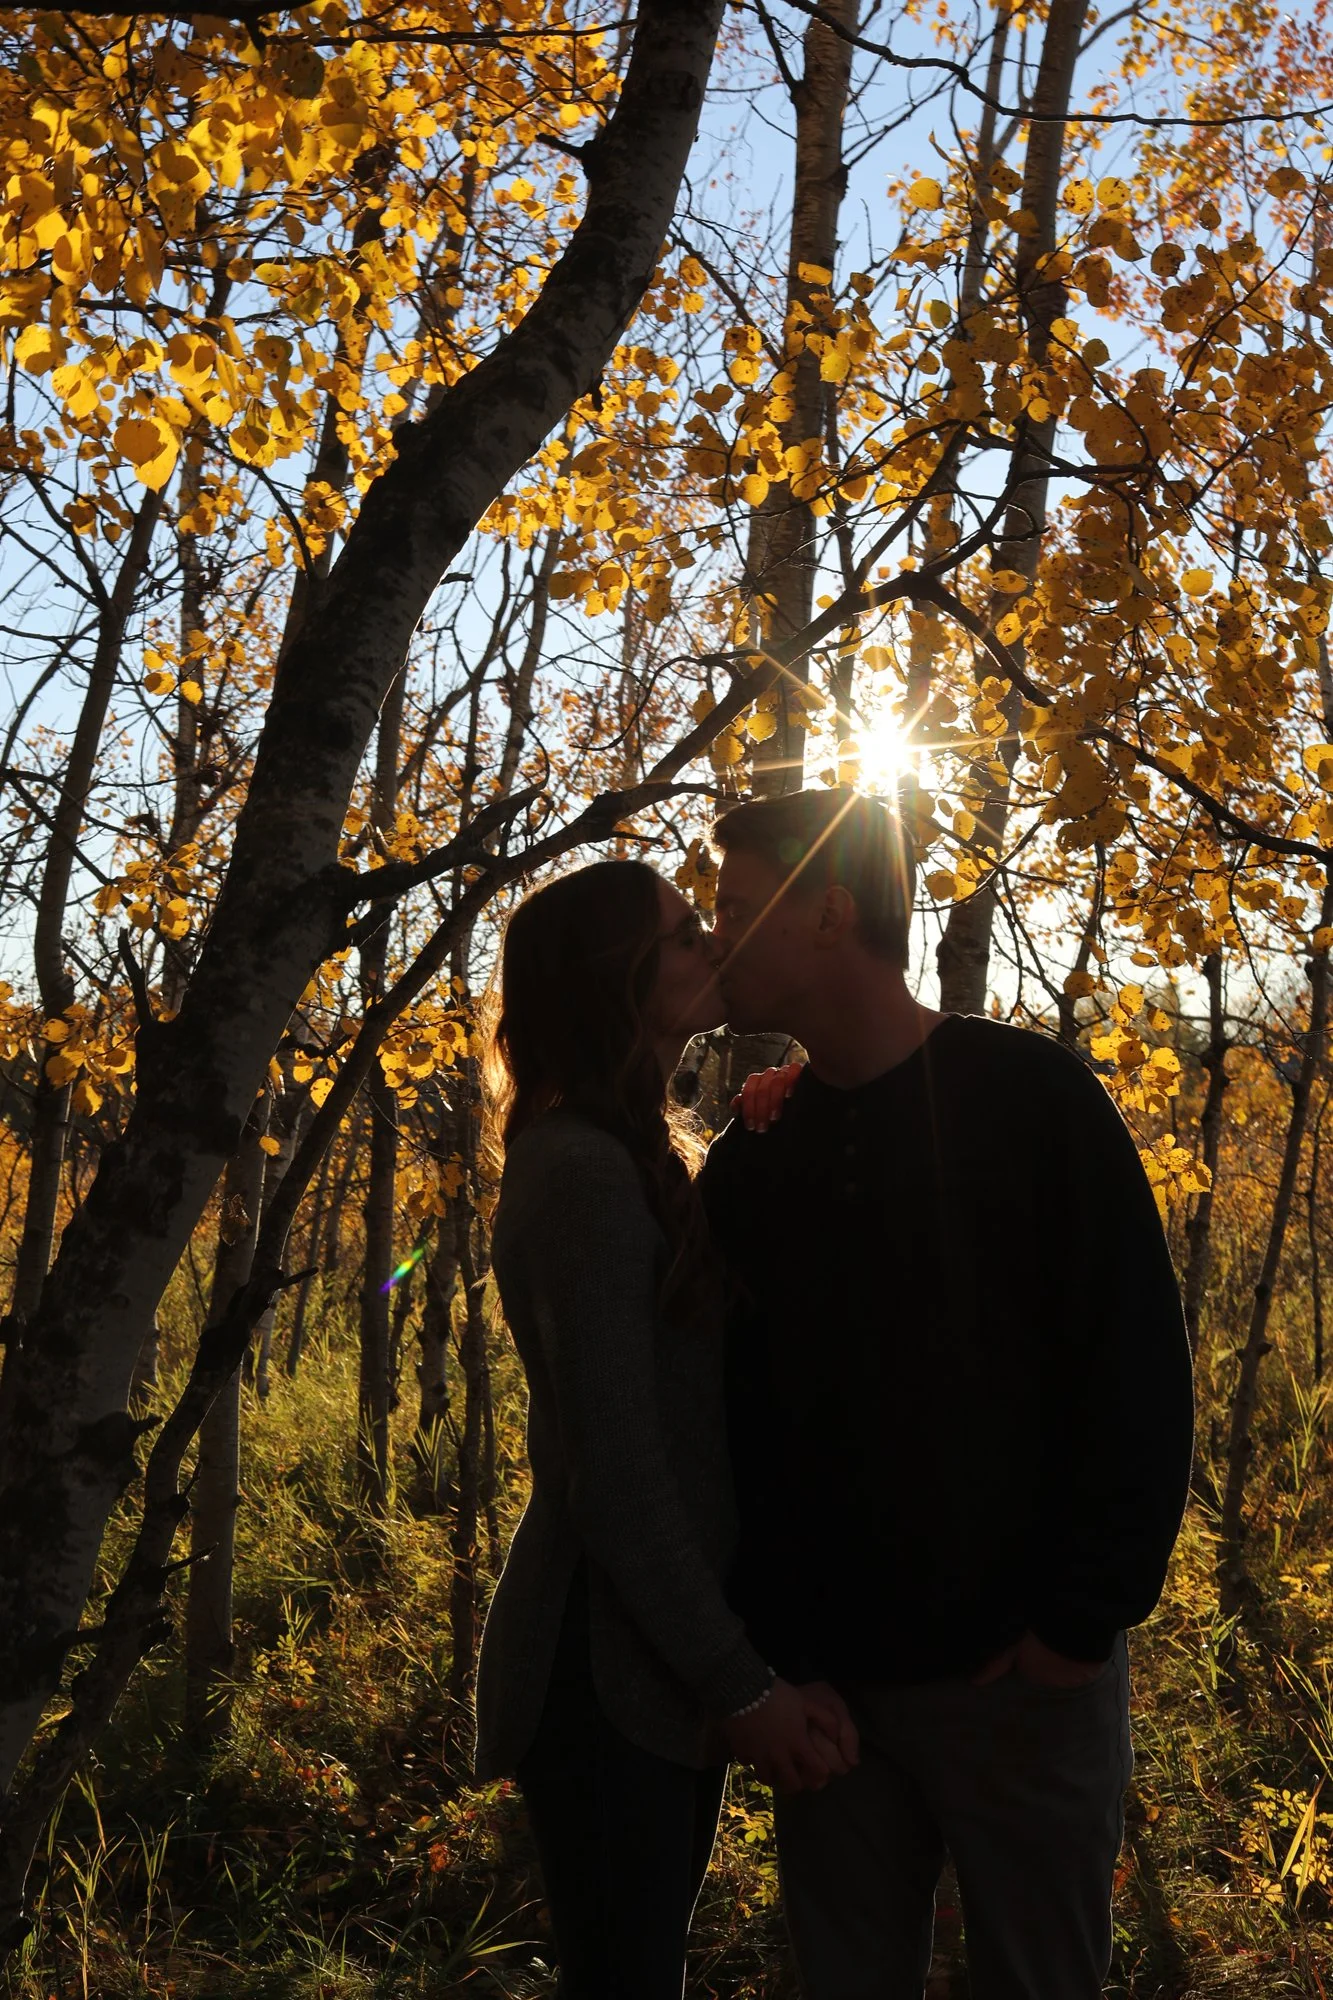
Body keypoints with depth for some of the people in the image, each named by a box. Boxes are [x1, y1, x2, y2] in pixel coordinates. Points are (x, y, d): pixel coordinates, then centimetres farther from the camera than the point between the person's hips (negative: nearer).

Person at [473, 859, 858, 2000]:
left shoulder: (630, 1160, 12)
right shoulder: (584, 1171, -19)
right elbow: (615, 1476, -21)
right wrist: (743, 1686, -18)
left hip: (668, 1656, 9)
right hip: (610, 1670, -9)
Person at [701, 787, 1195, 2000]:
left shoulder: (1032, 1100, -8)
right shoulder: (753, 1156, 5)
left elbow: (1138, 1366, -10)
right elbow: (727, 1398, 9)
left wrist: (1084, 1616, -14)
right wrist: (752, 1625, 0)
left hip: (1022, 1673, -4)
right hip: (820, 1677, 4)